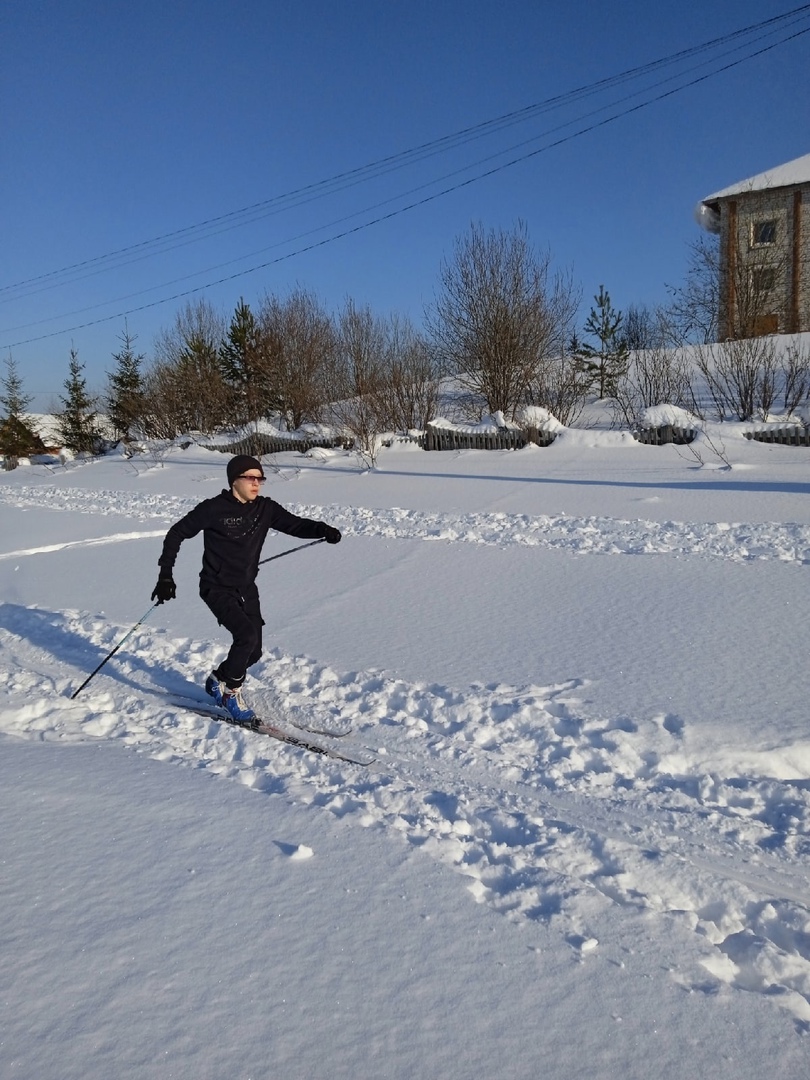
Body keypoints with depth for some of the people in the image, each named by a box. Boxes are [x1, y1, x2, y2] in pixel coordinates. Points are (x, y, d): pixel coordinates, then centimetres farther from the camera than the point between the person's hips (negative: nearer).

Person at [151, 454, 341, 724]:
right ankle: (231, 692, -1)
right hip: (217, 588, -6)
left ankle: (218, 680, 35)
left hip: (247, 589, 6)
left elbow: (295, 524, -7)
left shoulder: (265, 508, -2)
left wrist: (323, 530, -29)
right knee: (247, 636, -24)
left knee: (253, 651, 7)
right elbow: (176, 534, -6)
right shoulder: (214, 509, -14)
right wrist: (166, 576, -9)